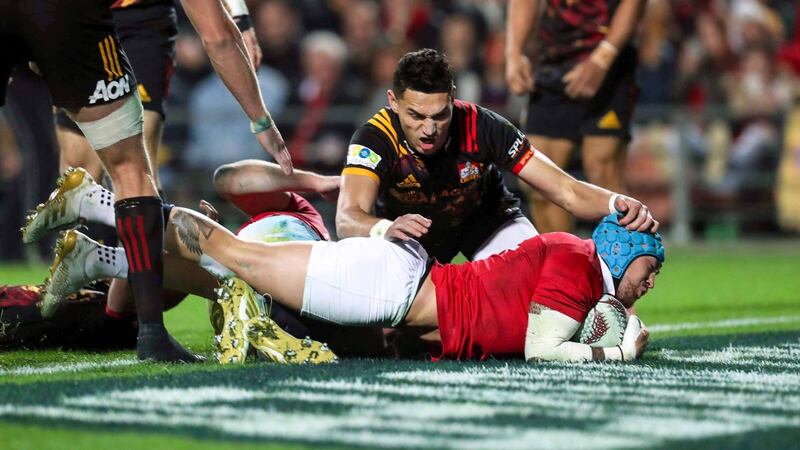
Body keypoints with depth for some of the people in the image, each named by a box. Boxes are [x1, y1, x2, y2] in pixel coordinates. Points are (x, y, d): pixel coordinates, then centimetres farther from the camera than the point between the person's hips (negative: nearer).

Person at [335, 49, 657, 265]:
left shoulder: (482, 127, -32)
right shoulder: (375, 138, -35)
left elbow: (566, 192, -30)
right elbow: (347, 219, -48)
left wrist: (617, 203, -51)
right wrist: (384, 229, -72)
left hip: (484, 218, 0)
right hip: (405, 223, 0)